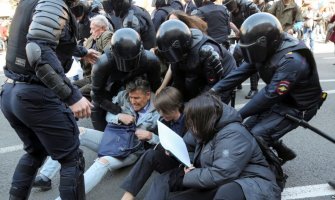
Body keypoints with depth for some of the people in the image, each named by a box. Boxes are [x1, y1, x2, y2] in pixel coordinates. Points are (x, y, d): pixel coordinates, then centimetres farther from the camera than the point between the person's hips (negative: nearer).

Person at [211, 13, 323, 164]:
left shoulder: (291, 61, -35)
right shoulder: (269, 49, -9)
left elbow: (270, 95, -33)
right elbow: (243, 70, -10)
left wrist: (239, 115, -27)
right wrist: (215, 89, -19)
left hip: (297, 107, -8)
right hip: (279, 99, 8)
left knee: (257, 136, -17)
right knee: (249, 128, 8)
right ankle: (284, 153, 27)